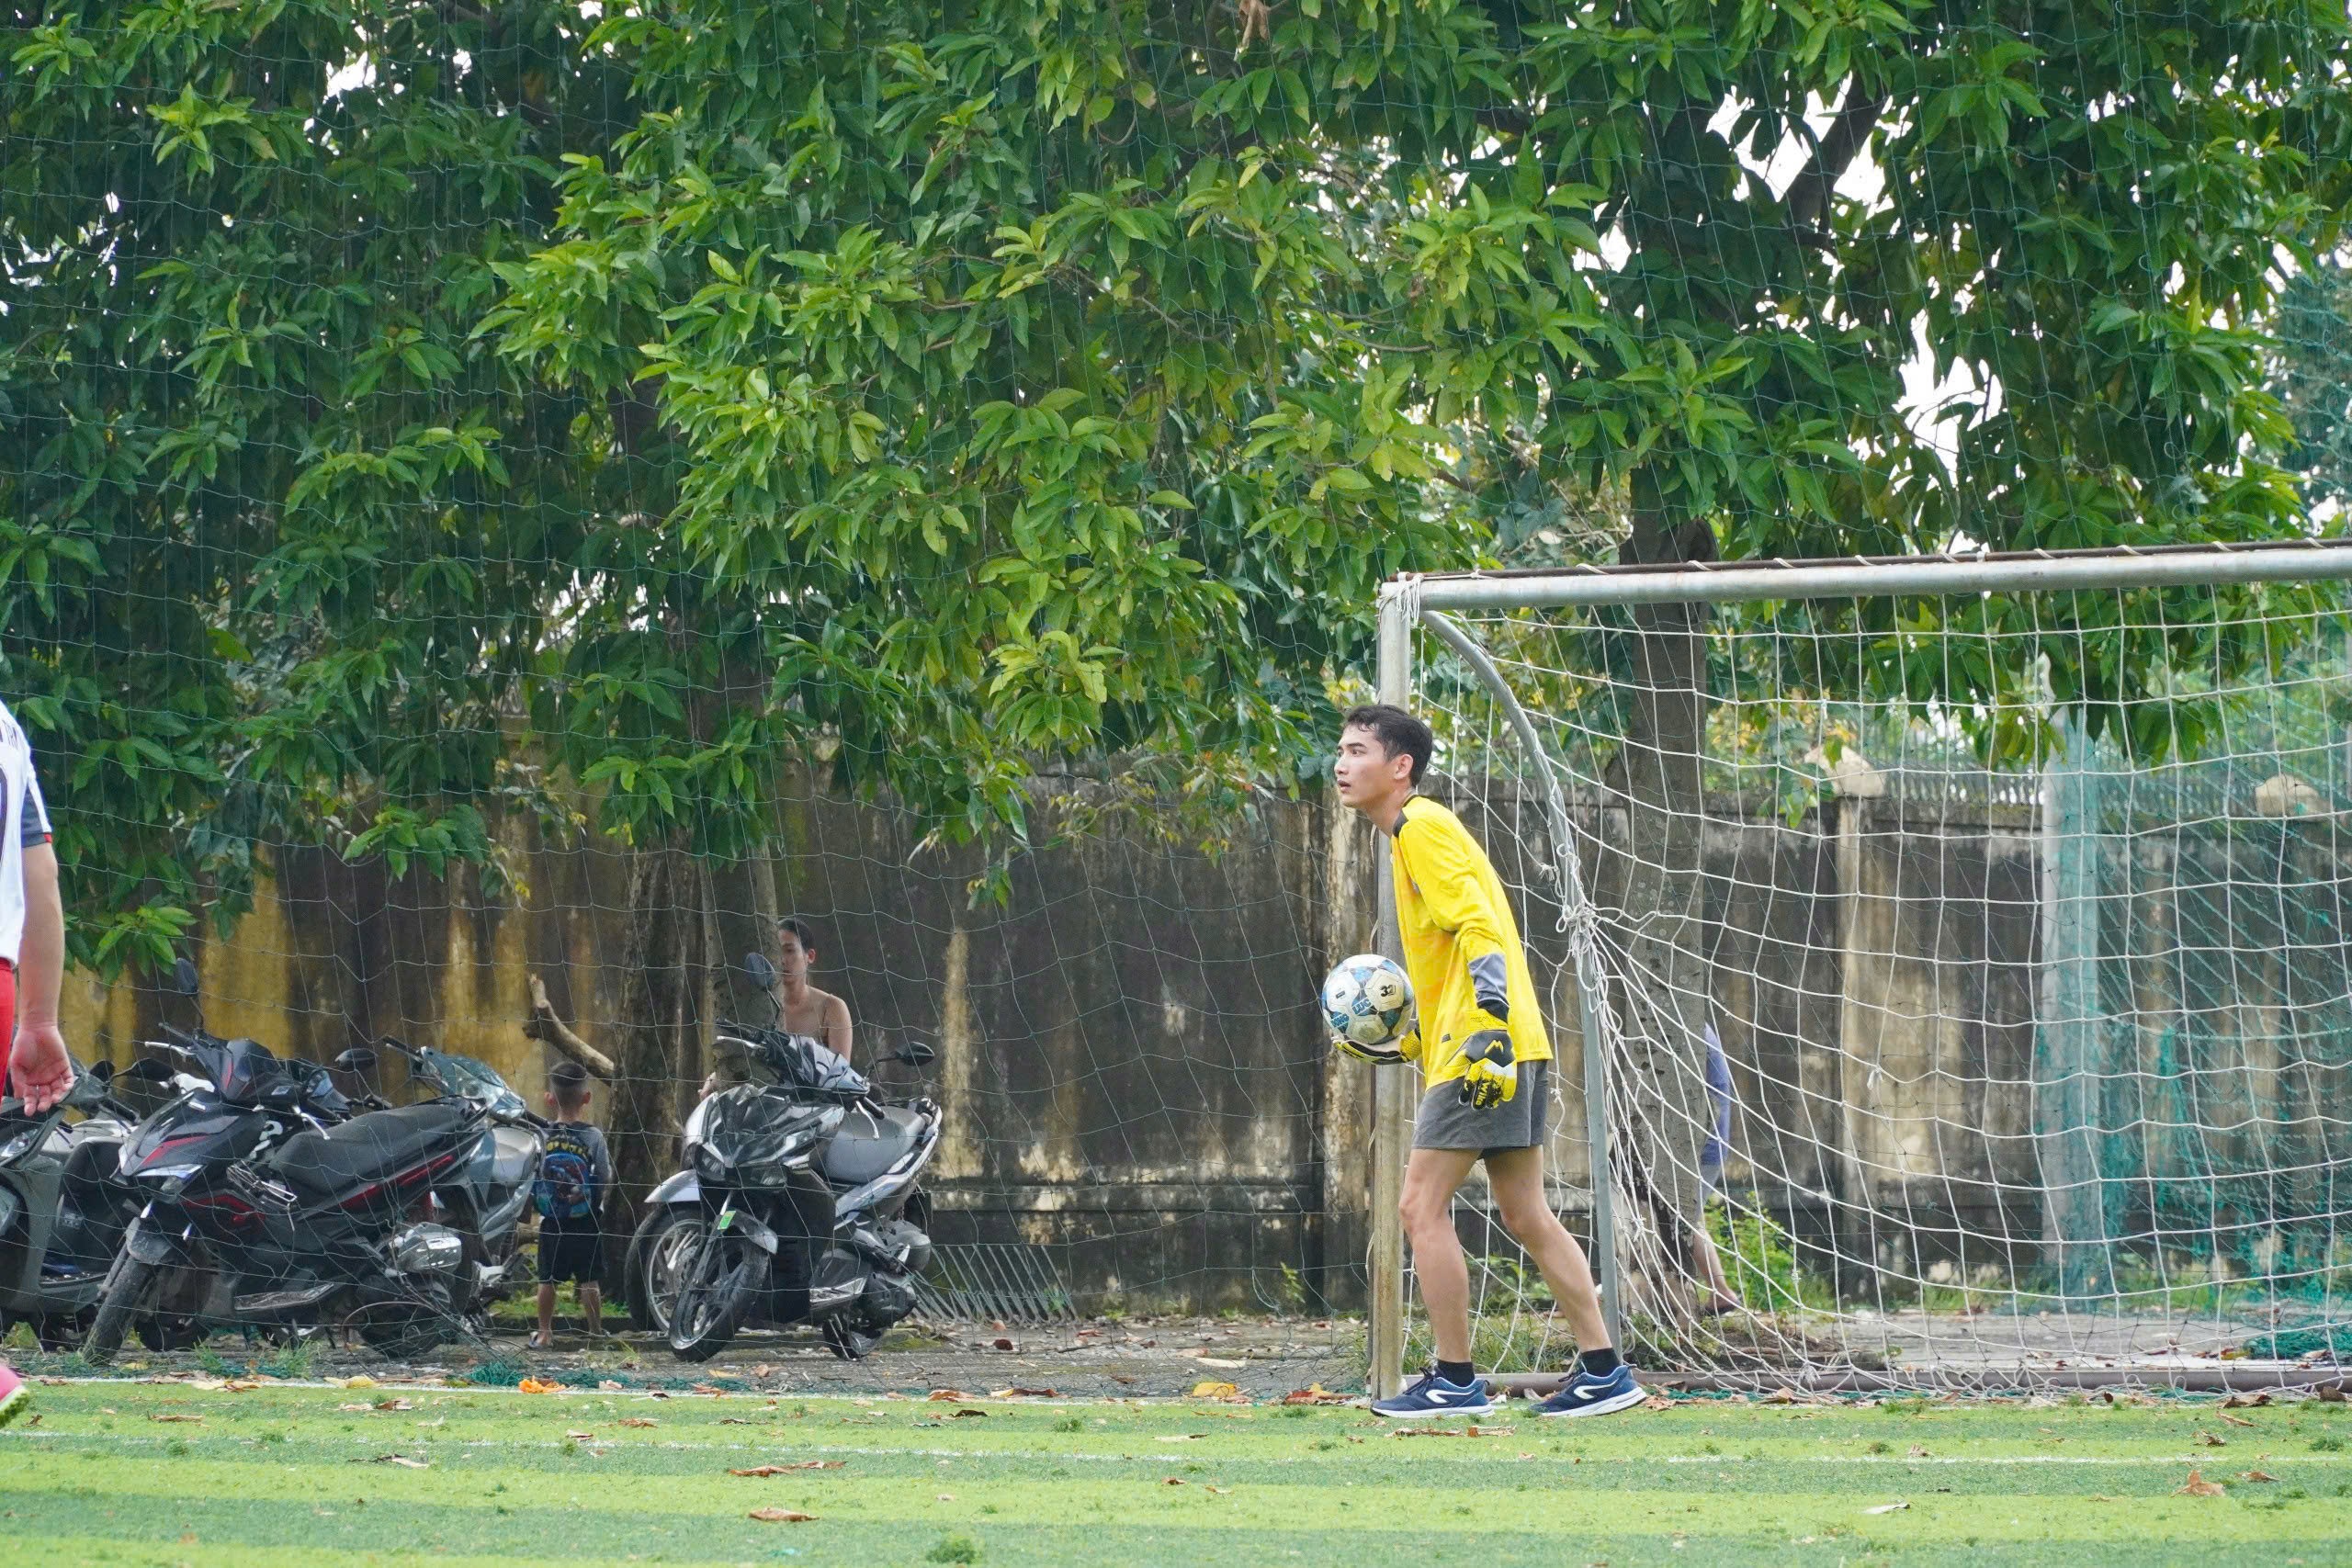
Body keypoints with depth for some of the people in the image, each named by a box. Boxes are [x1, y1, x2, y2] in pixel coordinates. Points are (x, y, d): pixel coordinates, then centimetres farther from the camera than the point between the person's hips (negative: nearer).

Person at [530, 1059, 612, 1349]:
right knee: (589, 1279, 7)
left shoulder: (542, 1138, -6)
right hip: (587, 1222, -1)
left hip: (552, 1223, 1)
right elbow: (606, 1182, -6)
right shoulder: (593, 1137, -11)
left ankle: (544, 1334, 13)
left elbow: (534, 1183, -1)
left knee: (548, 1280, 9)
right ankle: (596, 1330, 13)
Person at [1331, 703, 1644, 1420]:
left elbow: (1481, 930, -19)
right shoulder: (1415, 831, 21)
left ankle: (1455, 1381, -5)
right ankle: (1603, 1369, 9)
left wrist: (1489, 1034, -27)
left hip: (1485, 1053, -10)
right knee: (1526, 1216, 10)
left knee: (1423, 1205, -7)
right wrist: (1402, 1039, 22)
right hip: (1515, 1051, 10)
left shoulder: (1422, 827, -9)